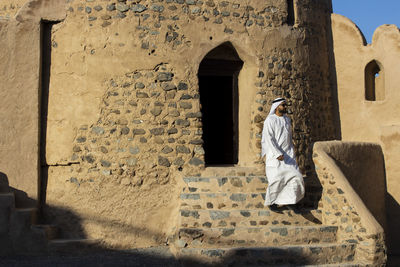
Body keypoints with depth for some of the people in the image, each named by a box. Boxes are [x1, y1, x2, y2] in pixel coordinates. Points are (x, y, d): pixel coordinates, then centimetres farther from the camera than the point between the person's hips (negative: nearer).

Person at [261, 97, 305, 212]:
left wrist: (291, 153, 11)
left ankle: (286, 199, 8)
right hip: (274, 154, -6)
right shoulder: (270, 120, -10)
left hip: (287, 154, 6)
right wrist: (277, 154, -23)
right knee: (276, 179, -3)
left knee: (294, 175, -5)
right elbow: (269, 139, -16)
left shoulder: (287, 119, 12)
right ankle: (272, 202, 14)